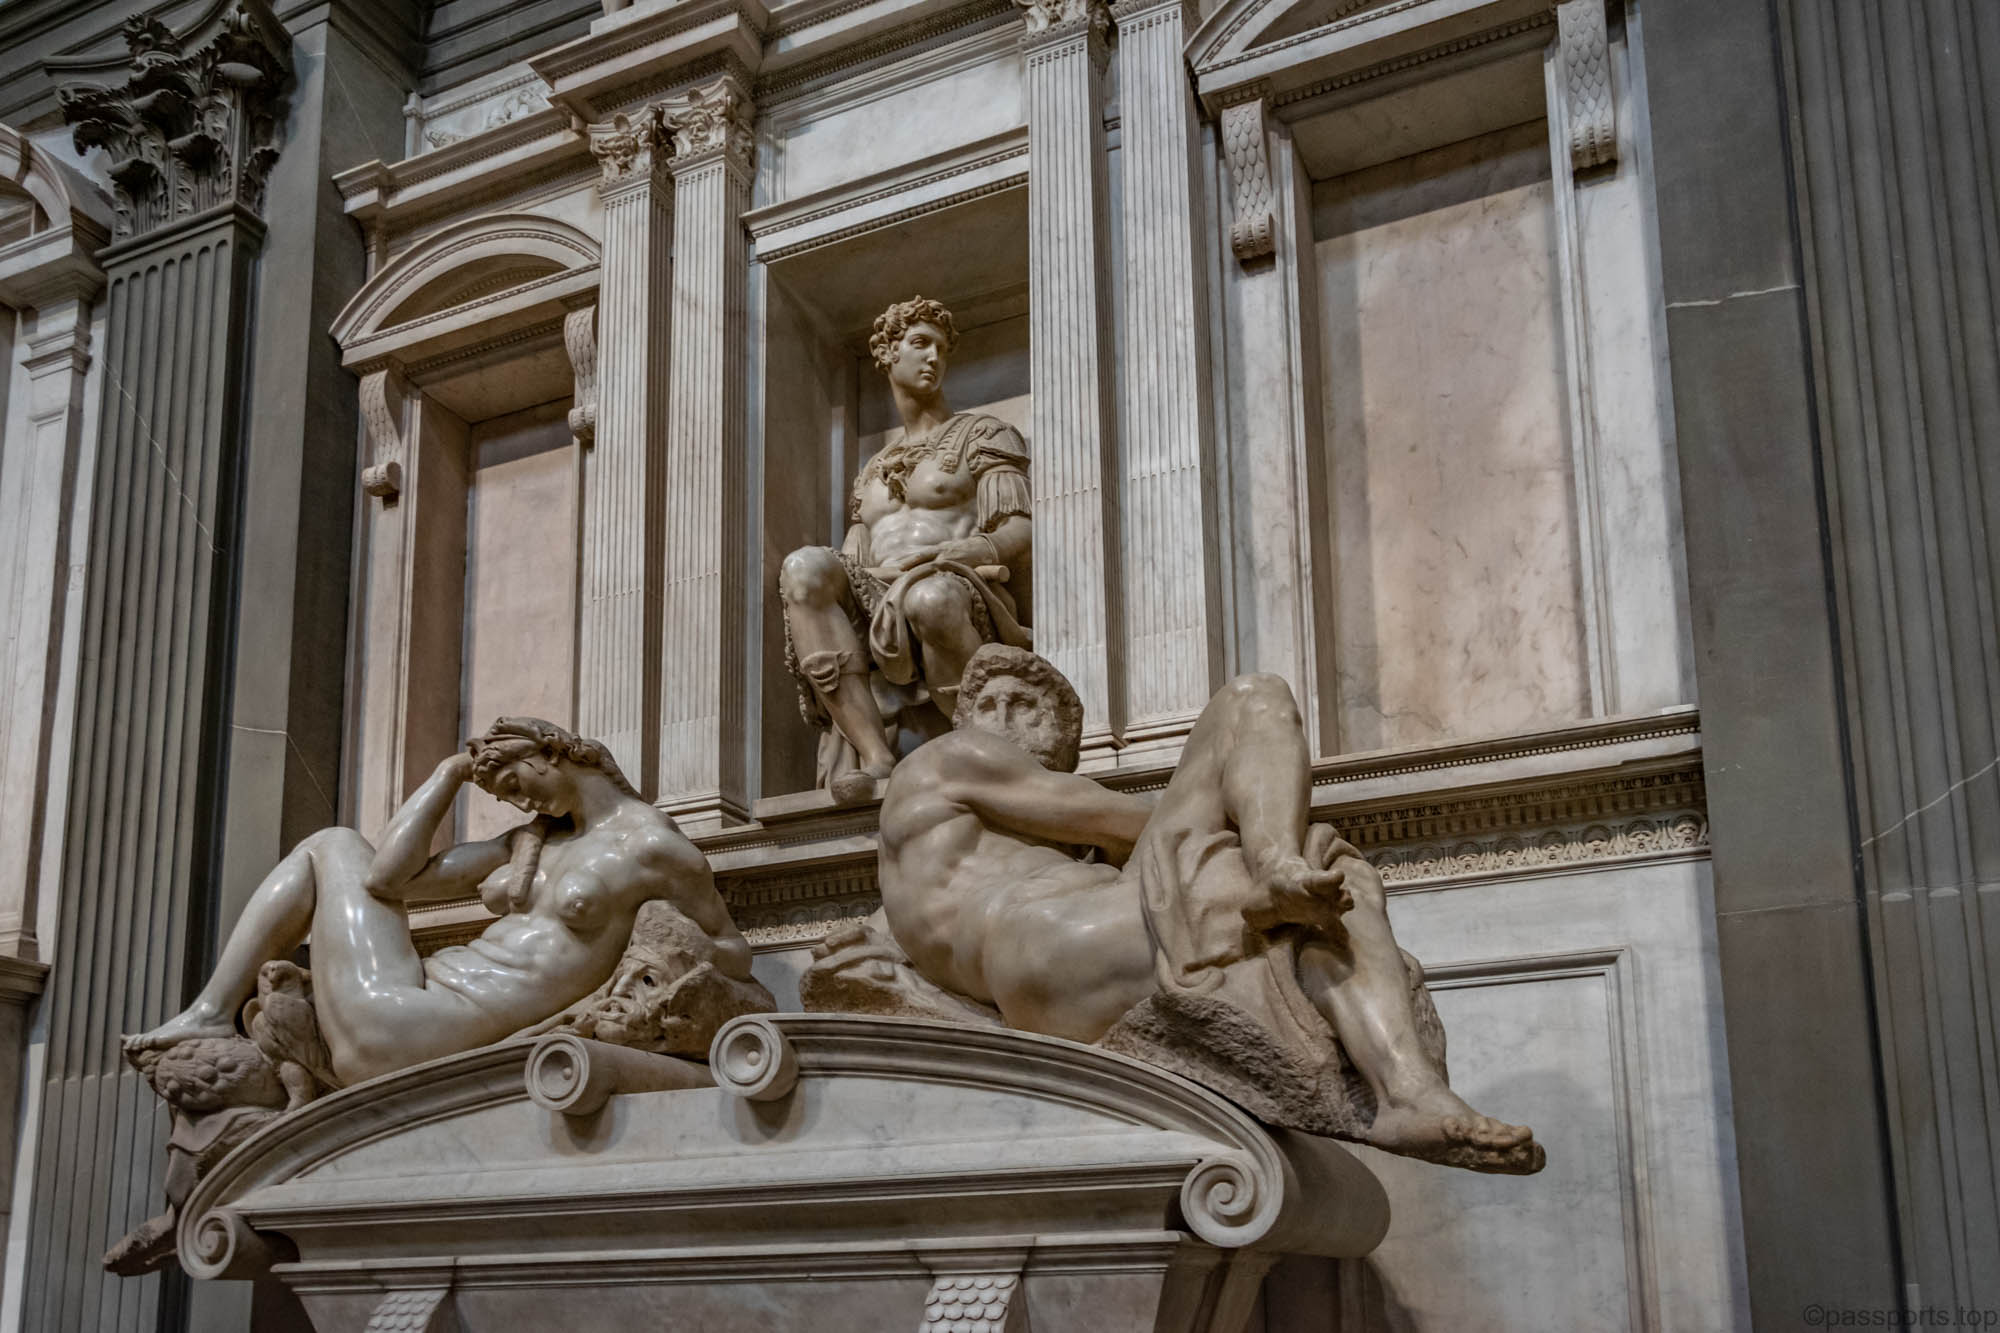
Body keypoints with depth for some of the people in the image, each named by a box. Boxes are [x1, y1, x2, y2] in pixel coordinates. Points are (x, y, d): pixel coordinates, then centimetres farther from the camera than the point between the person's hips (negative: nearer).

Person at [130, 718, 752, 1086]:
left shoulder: (650, 845, -5)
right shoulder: (532, 839, 18)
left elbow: (735, 955, 1)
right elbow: (393, 875, 11)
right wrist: (453, 770, 15)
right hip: (424, 989, 8)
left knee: (335, 848, 9)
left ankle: (209, 1014, 13)